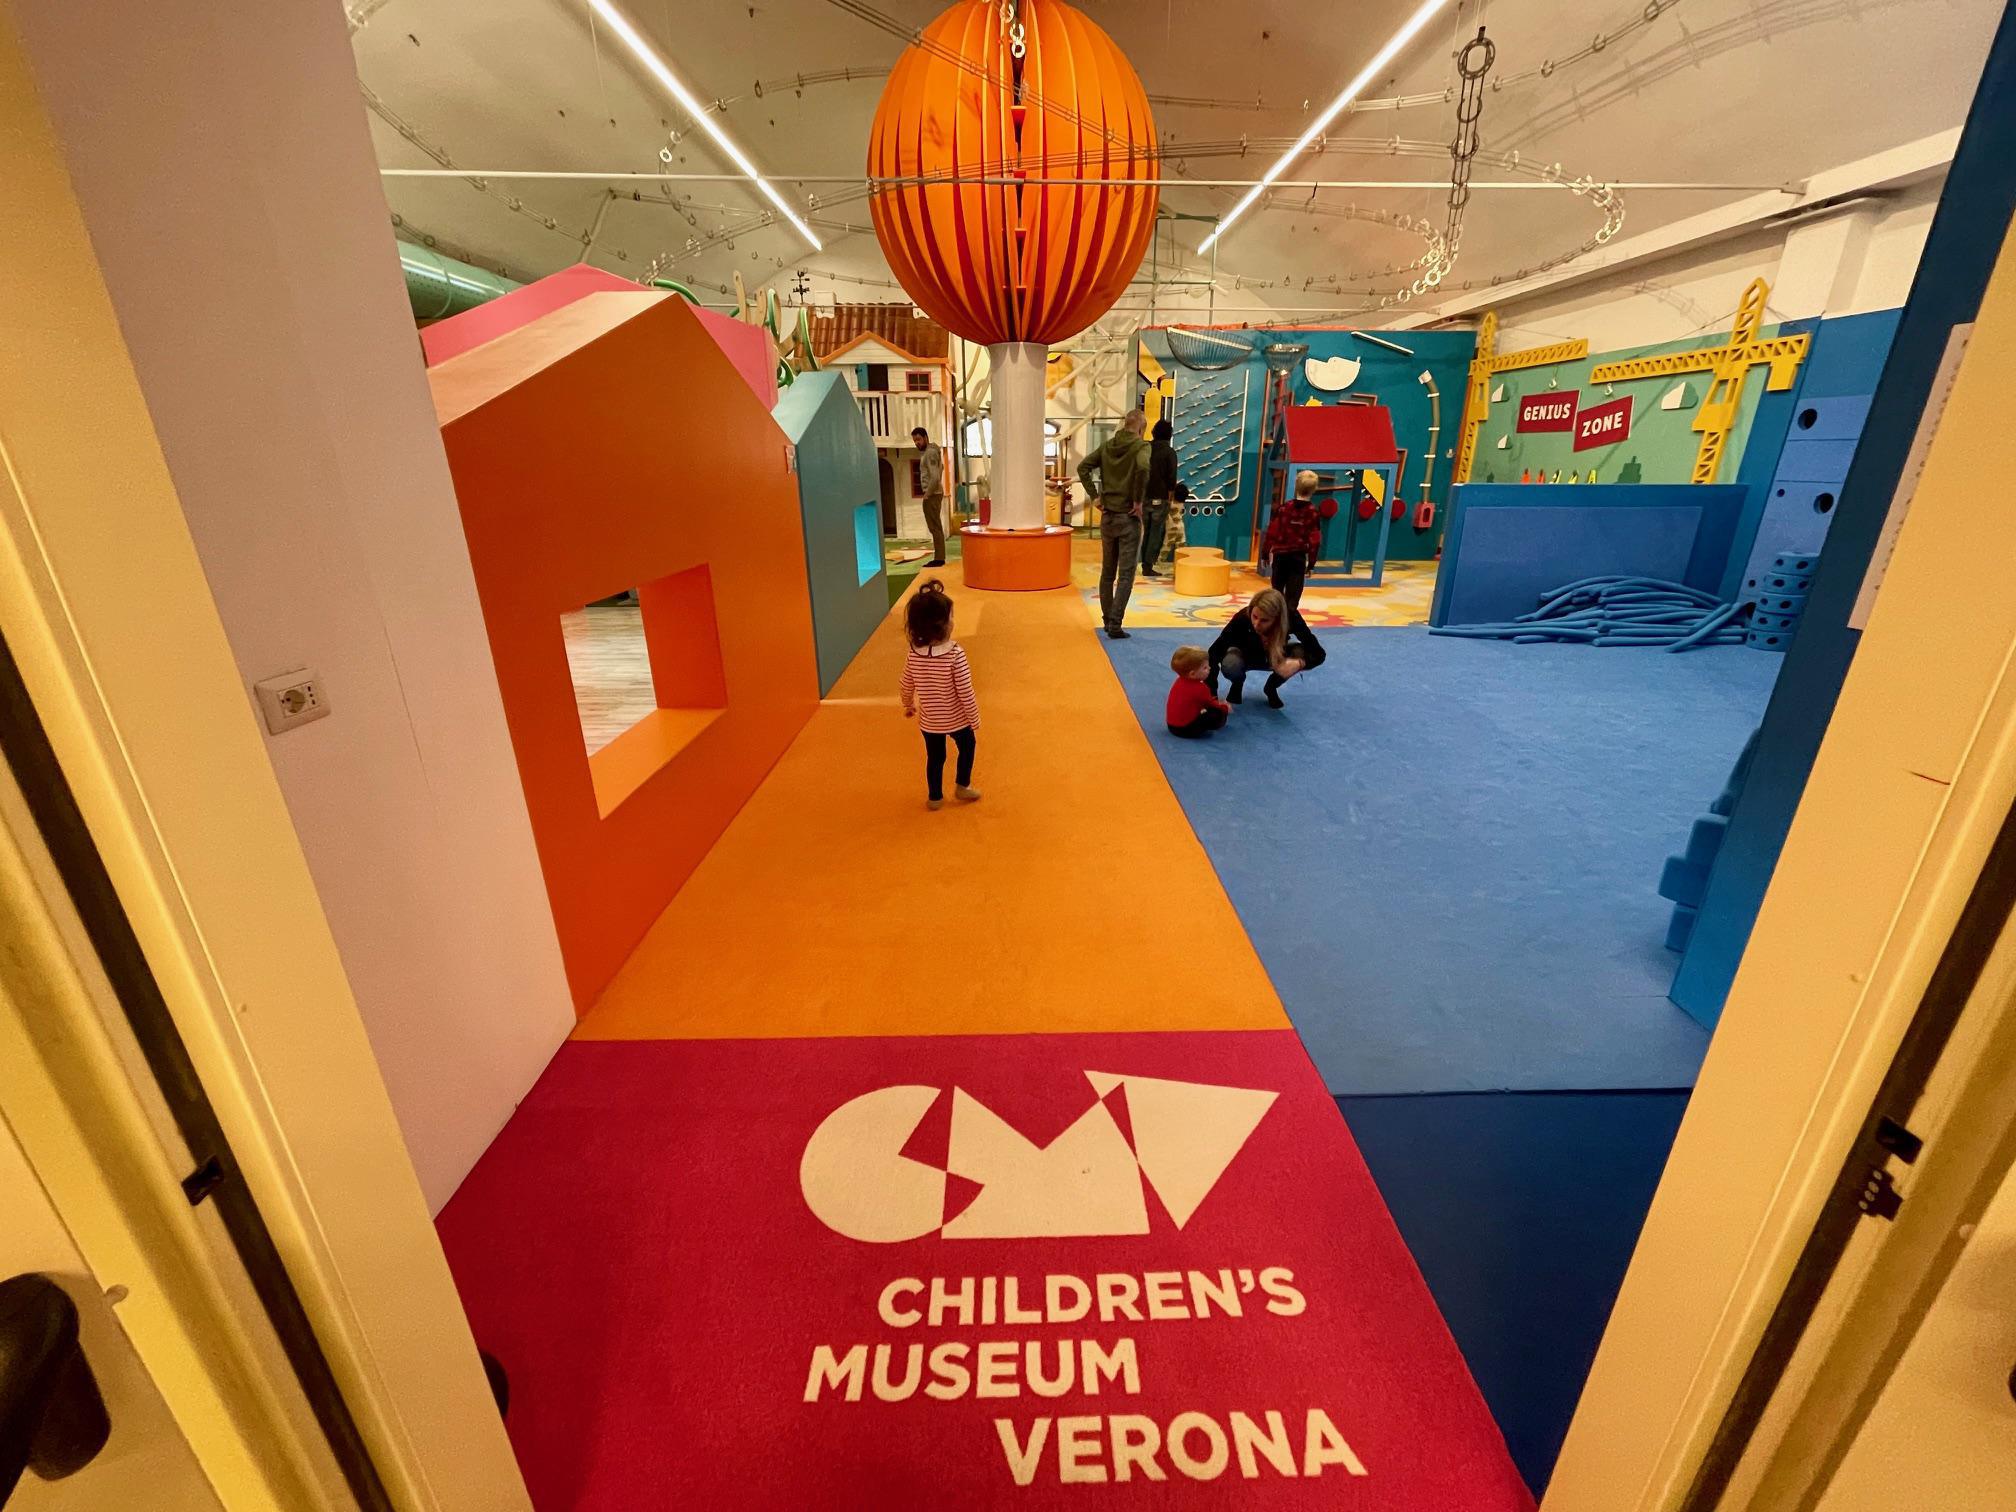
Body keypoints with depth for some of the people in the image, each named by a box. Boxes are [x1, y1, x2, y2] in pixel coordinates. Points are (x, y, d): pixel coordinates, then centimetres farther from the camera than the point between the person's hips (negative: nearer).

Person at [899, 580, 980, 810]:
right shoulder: (955, 653, -26)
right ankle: (962, 786, 36)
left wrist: (908, 705, 23)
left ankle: (934, 797, 35)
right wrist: (976, 722, -9)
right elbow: (965, 692, -22)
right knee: (967, 747, 26)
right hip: (956, 719, -3)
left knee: (935, 757, 22)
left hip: (928, 721, 3)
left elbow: (907, 686, 2)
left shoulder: (914, 653, -11)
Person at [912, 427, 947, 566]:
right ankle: (939, 557, 16)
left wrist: (927, 494, -16)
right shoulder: (927, 452, 16)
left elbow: (935, 477, -23)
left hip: (932, 495, -10)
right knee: (936, 527, 12)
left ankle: (939, 558, -8)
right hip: (934, 493, 10)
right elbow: (941, 467, 29)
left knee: (935, 527, -9)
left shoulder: (930, 453, -14)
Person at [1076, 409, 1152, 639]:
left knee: (1107, 572, 15)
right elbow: (1143, 468, -27)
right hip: (1128, 517, -5)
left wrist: (1095, 496, 2)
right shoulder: (1141, 446, -7)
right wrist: (1138, 501, -17)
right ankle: (1115, 624, -6)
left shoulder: (1108, 445, 8)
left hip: (1107, 516, 5)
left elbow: (1083, 467, 2)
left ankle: (1107, 620, 23)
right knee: (1125, 575, -1)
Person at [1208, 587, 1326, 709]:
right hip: (1247, 655, -1)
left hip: (1276, 657, 2)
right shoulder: (1242, 618, -37)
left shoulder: (1291, 617, -33)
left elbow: (1318, 653, -29)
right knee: (1229, 665, -35)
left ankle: (1272, 687, 0)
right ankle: (1238, 683, 3)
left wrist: (1298, 663, -51)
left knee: (1300, 653, -30)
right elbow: (1214, 652, -38)